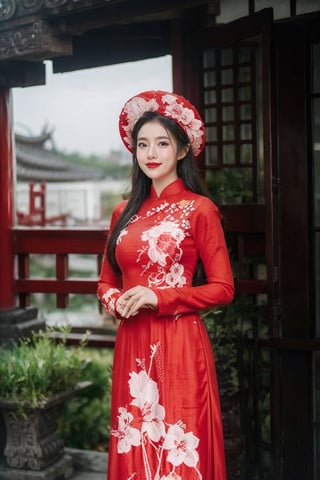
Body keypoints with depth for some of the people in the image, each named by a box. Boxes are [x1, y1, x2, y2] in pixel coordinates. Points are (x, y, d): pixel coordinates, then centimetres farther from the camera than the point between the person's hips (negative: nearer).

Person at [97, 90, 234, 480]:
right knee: (135, 447, 12)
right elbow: (106, 281, 17)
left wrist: (157, 298, -15)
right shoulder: (124, 212, 10)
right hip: (131, 346, 5)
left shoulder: (199, 209, -5)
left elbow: (222, 288, -6)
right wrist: (116, 301, -5)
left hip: (179, 346, -5)